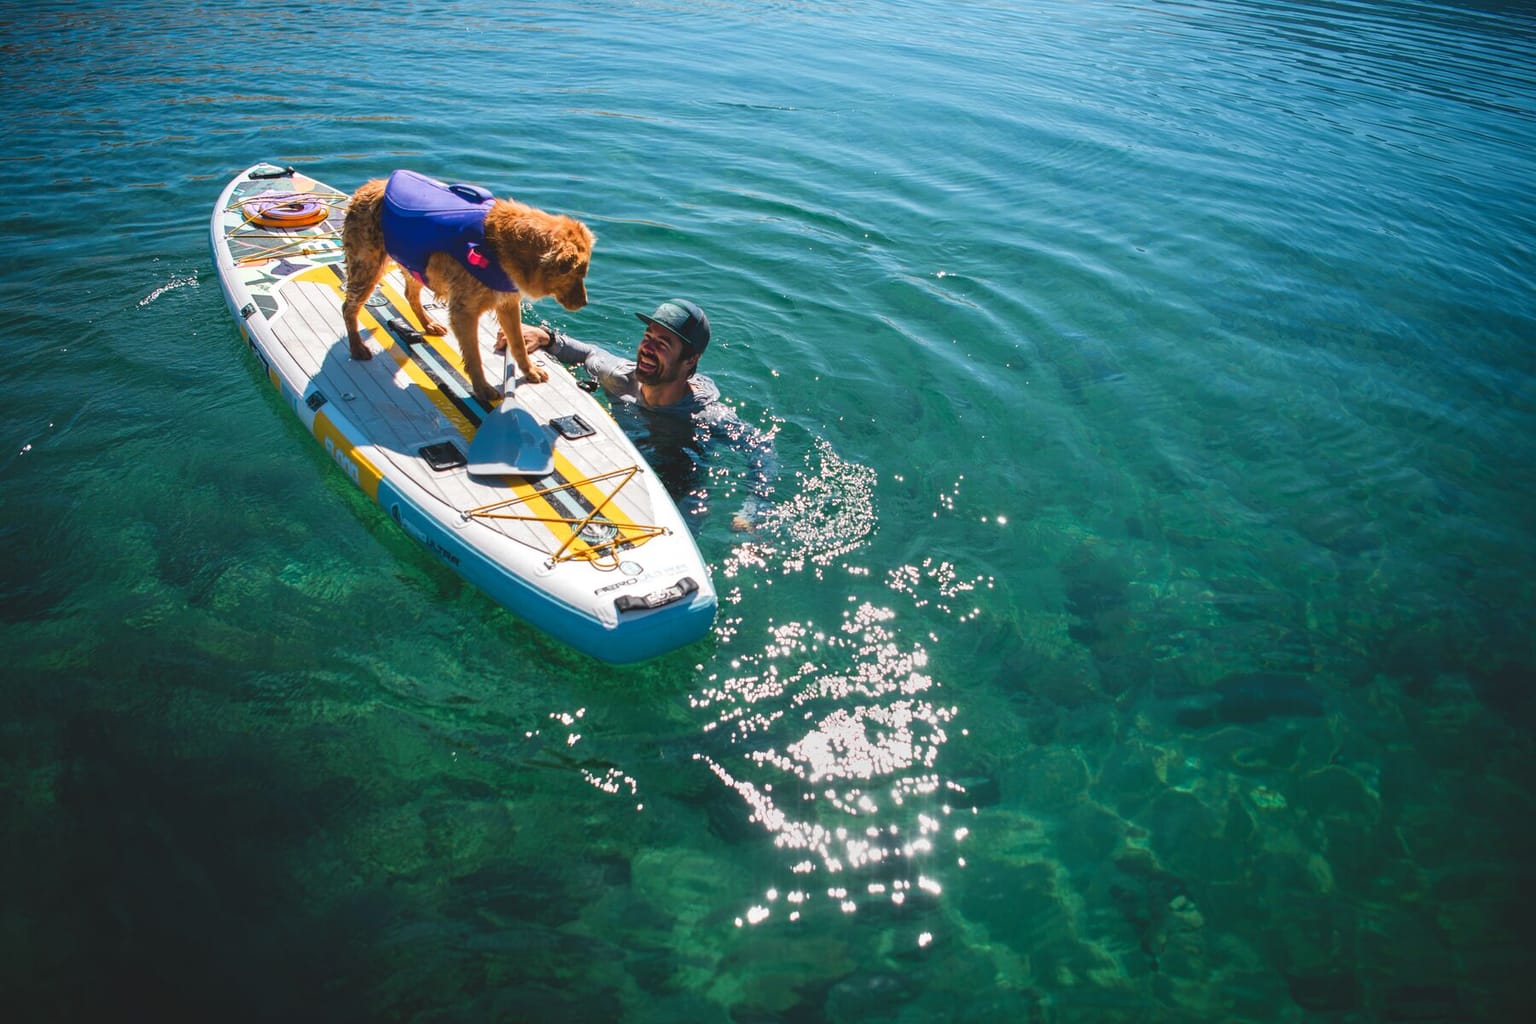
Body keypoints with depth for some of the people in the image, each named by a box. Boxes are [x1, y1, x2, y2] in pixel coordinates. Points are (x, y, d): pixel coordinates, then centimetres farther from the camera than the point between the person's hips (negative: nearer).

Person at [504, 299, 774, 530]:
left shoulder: (708, 415, -22)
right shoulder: (621, 377, -10)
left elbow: (761, 447, -13)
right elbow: (586, 354, 11)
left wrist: (751, 513, -23)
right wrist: (545, 336, -8)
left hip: (677, 498, -4)